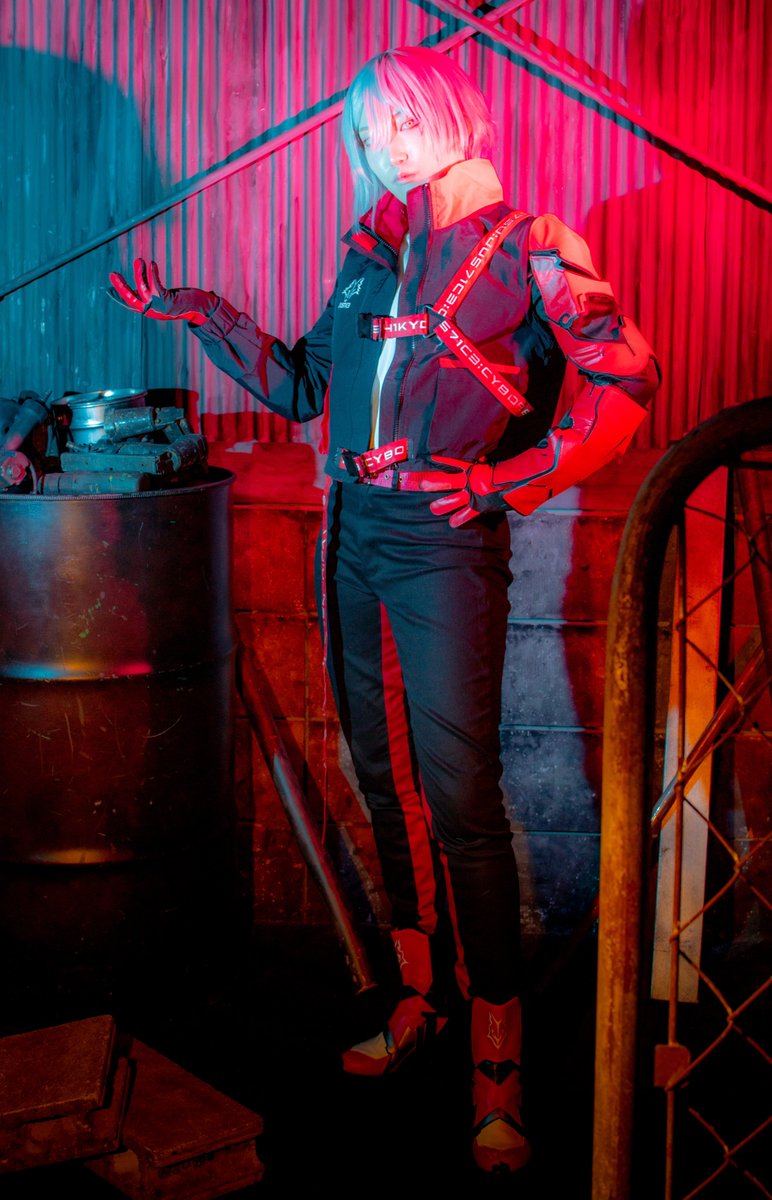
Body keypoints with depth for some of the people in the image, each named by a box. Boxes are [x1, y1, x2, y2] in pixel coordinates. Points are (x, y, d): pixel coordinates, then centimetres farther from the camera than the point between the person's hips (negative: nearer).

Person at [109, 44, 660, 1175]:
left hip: (445, 541, -6)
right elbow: (301, 384, 20)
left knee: (460, 795, -9)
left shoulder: (525, 244, -2)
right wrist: (200, 315, 11)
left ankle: (497, 1062, -2)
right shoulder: (372, 252, 15)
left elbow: (626, 382, -8)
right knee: (384, 779, 12)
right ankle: (419, 998, 26)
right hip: (353, 534, 6)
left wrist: (518, 476, -19)